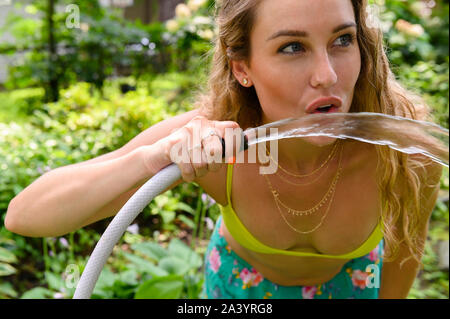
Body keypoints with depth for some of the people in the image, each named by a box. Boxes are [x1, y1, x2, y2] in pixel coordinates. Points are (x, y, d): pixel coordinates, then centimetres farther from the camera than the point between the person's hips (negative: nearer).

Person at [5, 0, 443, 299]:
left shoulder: (406, 153, -37)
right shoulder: (206, 142, -38)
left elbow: (405, 246, -13)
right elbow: (23, 215, -38)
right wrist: (149, 160, -55)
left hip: (349, 278, 1)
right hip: (242, 275, 0)